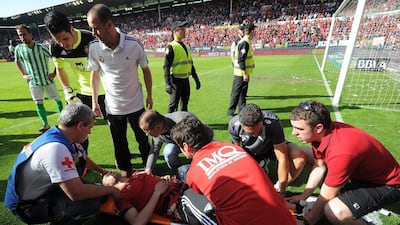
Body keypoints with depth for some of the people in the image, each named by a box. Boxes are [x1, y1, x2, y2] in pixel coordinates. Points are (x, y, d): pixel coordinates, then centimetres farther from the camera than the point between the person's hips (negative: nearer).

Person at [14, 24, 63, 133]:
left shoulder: (41, 47, -14)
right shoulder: (18, 49, -3)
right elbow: (17, 61, 16)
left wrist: (55, 73, -9)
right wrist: (23, 75, 8)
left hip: (47, 79, -2)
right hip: (33, 82, 2)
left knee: (57, 99, 8)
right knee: (38, 103, -1)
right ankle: (45, 124, 8)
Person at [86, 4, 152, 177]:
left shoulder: (134, 44, -16)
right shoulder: (94, 48, -10)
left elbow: (146, 70, -3)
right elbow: (94, 75, 2)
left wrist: (149, 95, 1)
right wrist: (94, 101, 6)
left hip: (136, 104, -1)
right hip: (113, 107, 2)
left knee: (142, 138, 13)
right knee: (119, 143, 16)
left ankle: (148, 165, 37)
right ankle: (125, 169, 39)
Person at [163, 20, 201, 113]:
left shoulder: (187, 46, 14)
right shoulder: (171, 47, -9)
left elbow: (191, 64, 20)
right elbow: (166, 67, -13)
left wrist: (196, 79, 19)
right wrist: (167, 83, -20)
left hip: (186, 80, 8)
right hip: (176, 80, -7)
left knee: (185, 104, 17)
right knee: (173, 105, -1)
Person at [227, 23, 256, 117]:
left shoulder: (246, 42, 14)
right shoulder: (244, 43, -18)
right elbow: (241, 60, -23)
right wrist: (245, 73, -23)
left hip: (244, 73, 10)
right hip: (241, 73, -10)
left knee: (243, 92, 16)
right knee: (236, 92, -1)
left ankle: (242, 109, 28)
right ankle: (231, 111, 10)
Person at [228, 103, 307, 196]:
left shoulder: (273, 122, -37)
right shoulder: (234, 125, -30)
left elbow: (282, 158, -32)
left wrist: (281, 191, -28)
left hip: (272, 147, -1)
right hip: (250, 153, 2)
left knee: (301, 157, -28)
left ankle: (278, 188, -8)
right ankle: (261, 165, 16)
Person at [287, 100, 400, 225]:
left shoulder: (341, 152, -37)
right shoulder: (321, 133, -14)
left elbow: (326, 197, -25)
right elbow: (319, 167, 1)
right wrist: (303, 195, -2)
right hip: (360, 172, 8)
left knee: (334, 212, -33)